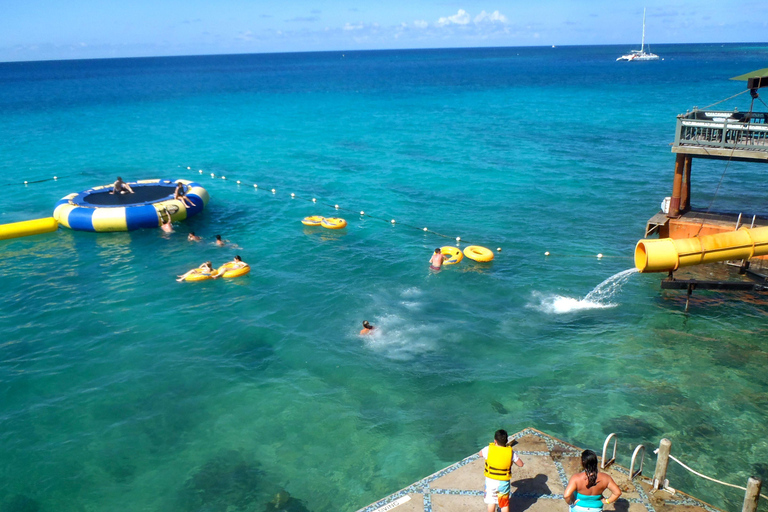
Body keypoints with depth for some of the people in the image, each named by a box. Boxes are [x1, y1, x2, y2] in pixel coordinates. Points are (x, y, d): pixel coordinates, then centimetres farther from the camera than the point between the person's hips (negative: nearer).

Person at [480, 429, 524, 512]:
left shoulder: (489, 449, -18)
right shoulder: (510, 452, -17)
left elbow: (480, 453, 4)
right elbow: (520, 464, -7)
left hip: (490, 480, 0)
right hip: (504, 482, 0)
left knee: (491, 502, 21)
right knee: (505, 503, 18)